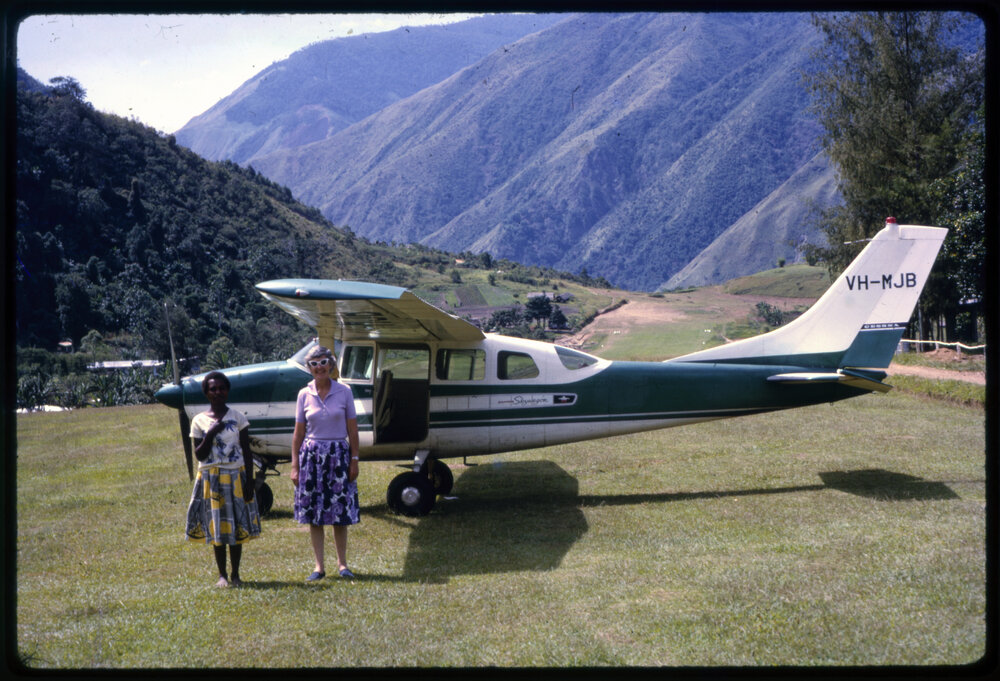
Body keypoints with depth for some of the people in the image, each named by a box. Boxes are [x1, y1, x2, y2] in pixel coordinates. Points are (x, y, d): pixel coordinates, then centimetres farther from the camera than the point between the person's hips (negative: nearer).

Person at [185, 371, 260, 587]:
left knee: (236, 525, 4)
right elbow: (200, 455, -4)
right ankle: (222, 575, 14)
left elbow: (247, 452, 1)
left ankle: (235, 574, 15)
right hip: (211, 478, 0)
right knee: (216, 527, 4)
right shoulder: (199, 421, 0)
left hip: (236, 476, 0)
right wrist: (210, 434, -17)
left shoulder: (237, 418, 1)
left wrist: (249, 481, -5)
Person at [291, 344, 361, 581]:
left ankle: (342, 563, 15)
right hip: (311, 455, 1)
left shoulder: (344, 392, 1)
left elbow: (352, 430, 3)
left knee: (340, 511, 2)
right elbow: (298, 433, 5)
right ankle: (319, 566, 12)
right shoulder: (304, 395, 3)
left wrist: (354, 460, -1)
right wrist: (295, 466, 2)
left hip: (338, 454, -1)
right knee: (313, 513, 3)